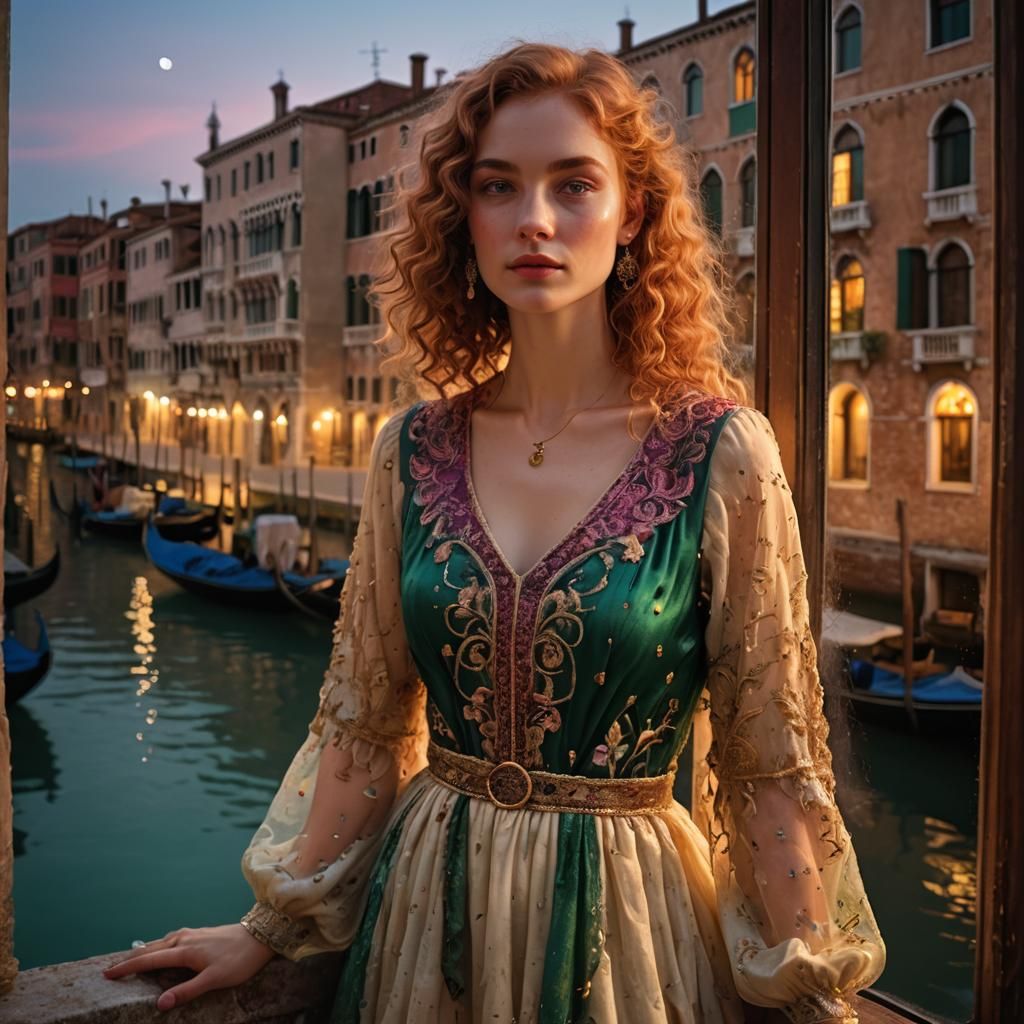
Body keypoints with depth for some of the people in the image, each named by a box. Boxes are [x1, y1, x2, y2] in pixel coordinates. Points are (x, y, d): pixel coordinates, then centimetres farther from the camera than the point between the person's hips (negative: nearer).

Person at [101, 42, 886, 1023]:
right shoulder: (411, 451, -4)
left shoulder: (720, 454, -13)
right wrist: (272, 924, 7)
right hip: (428, 905, 3)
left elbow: (770, 765, -9)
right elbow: (361, 721, 3)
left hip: (625, 914, -2)